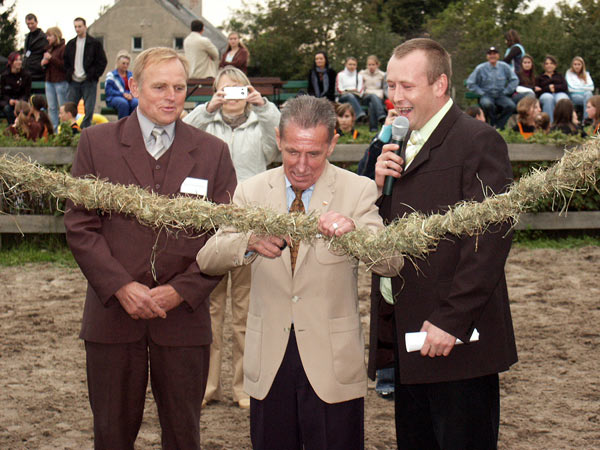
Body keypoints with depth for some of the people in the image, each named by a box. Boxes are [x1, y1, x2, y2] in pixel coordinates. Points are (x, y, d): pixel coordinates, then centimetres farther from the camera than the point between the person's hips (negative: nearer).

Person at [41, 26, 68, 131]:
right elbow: (45, 63, 27)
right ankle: (53, 130, 13)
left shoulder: (63, 48, -10)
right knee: (51, 108, 9)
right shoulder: (49, 48, 16)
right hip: (49, 81, 8)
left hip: (61, 82, -8)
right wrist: (44, 62, 4)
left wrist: (51, 58, -18)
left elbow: (65, 65, -19)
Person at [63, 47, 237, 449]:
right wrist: (120, 287, -13)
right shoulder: (97, 142, 2)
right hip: (112, 313, 0)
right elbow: (80, 226, -2)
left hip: (184, 316, 0)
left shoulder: (213, 152, 4)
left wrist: (182, 290, -11)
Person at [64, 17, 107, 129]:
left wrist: (92, 75, -8)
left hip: (89, 82, -4)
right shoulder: (70, 44, 13)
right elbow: (65, 62, 21)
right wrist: (70, 74, 5)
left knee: (89, 109, -3)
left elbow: (102, 62, -2)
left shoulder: (94, 43, 0)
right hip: (74, 82, 4)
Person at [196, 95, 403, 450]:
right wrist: (250, 242, -28)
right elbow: (207, 260, -6)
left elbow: (391, 264, -14)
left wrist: (353, 231, -35)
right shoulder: (252, 191, 4)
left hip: (333, 362, -2)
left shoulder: (358, 190, -2)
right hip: (269, 361, 2)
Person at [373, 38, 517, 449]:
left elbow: (491, 240, -17)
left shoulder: (478, 142, -10)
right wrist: (377, 185, -2)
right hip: (406, 344, 8)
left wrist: (451, 321, -20)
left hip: (458, 342, -8)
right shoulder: (397, 147, 16)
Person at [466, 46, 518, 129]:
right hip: (486, 95, -2)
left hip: (500, 95, 2)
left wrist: (505, 92, 3)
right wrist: (482, 93, -4)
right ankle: (493, 124, -14)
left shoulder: (504, 67, 4)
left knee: (511, 105, -29)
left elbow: (514, 80, 12)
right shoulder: (480, 68, -2)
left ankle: (498, 126, -18)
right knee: (487, 104, -38)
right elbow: (470, 83, 2)